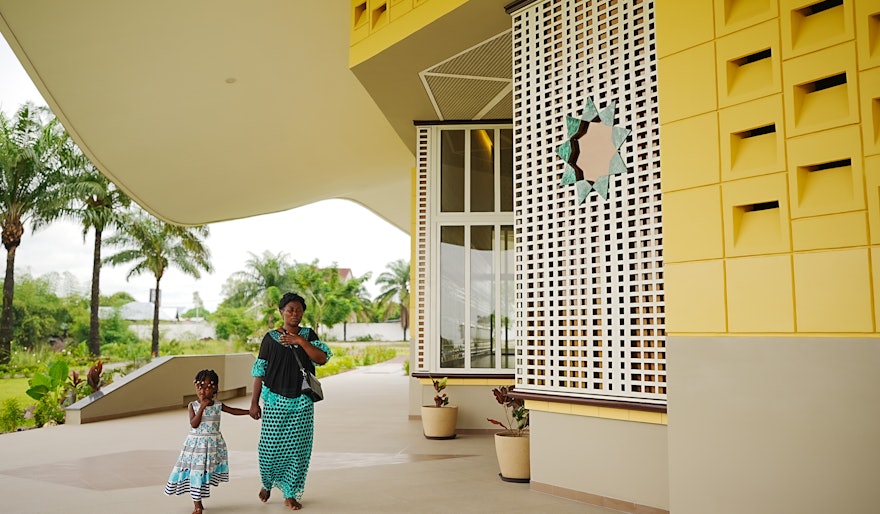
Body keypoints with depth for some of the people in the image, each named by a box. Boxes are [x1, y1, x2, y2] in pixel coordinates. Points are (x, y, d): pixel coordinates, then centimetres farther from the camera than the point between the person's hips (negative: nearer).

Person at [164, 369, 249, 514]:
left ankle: (198, 501, 25)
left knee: (205, 473, 8)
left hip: (213, 444, 2)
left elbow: (233, 411, 12)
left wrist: (250, 411, 10)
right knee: (195, 472, -4)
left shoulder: (218, 405, 0)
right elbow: (193, 424, -16)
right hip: (195, 443, -2)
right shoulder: (193, 405, -6)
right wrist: (202, 407, -21)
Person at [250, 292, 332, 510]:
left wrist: (300, 341, -16)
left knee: (297, 448, 3)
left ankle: (290, 494, 17)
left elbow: (322, 358, -9)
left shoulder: (308, 334, 5)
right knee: (270, 446, 0)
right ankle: (267, 483, 29)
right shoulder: (270, 337, 1)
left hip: (302, 402, 1)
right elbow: (260, 372, 2)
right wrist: (254, 402, 0)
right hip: (275, 401, -1)